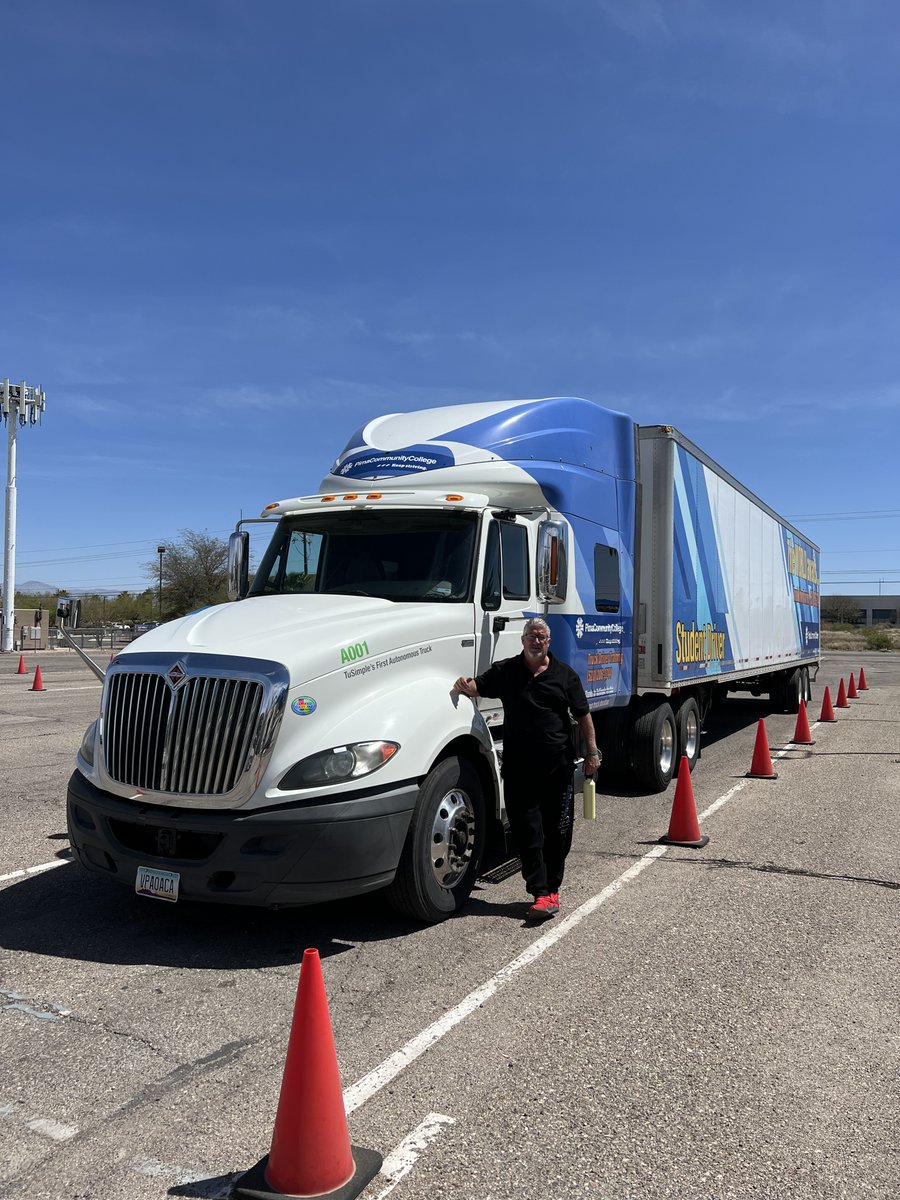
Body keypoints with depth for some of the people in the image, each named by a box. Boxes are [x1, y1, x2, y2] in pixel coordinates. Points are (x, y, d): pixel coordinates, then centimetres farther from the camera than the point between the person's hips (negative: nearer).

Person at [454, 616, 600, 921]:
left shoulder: (564, 674, 6)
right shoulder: (505, 671, 6)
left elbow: (583, 715, 8)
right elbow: (479, 686, 7)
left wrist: (592, 751, 4)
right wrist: (466, 685, -17)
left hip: (558, 766, 0)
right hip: (519, 767, 0)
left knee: (558, 830, 7)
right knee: (528, 832, -2)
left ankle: (552, 887, 24)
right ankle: (542, 894, 3)